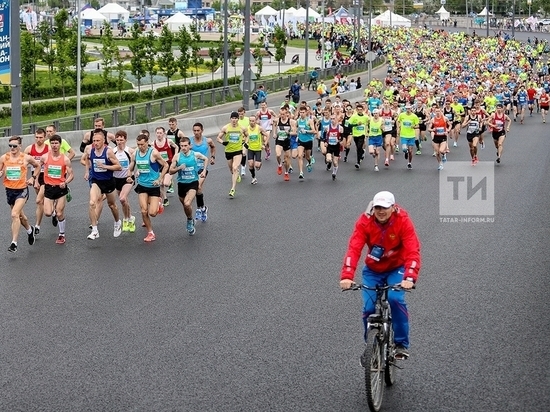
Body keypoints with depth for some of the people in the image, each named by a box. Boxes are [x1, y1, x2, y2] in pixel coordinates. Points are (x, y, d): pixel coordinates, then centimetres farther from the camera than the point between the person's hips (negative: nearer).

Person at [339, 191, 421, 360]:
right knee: (369, 308, -12)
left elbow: (413, 250, -32)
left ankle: (401, 344, -8)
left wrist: (409, 278, -47)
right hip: (373, 270, 2)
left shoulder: (403, 220, -24)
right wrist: (346, 276, -45)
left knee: (396, 299, -26)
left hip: (396, 268, -1)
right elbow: (354, 249, -30)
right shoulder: (364, 221, -21)